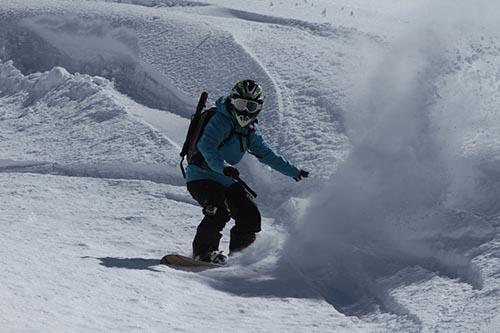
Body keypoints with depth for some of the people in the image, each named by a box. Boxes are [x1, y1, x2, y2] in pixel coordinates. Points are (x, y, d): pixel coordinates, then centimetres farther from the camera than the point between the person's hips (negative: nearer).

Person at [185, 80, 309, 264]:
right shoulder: (220, 121, -15)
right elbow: (206, 146, -30)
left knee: (251, 216, -1)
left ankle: (238, 253, 14)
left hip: (226, 180, 8)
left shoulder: (251, 131, 11)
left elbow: (268, 154, 24)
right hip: (201, 177, -8)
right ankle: (203, 251, -17)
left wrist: (294, 171, 29)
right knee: (219, 212, -29)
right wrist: (223, 167, -46)